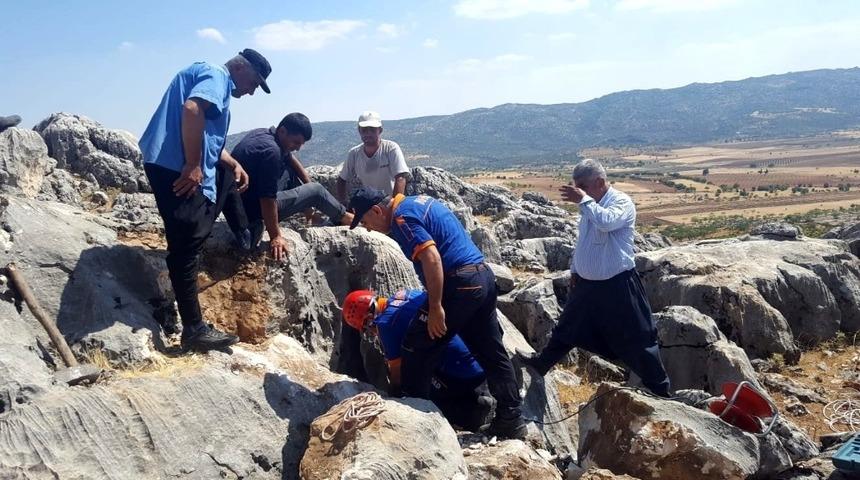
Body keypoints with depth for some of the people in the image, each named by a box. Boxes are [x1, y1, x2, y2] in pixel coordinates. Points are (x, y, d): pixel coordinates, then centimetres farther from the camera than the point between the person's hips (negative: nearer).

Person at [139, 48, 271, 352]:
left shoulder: (217, 83, 26)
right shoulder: (216, 75, -4)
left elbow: (210, 140, 30)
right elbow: (191, 109, -25)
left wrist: (234, 165, 16)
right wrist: (193, 166, -24)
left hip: (181, 166, 10)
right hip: (176, 168, -10)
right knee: (186, 247, -10)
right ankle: (194, 330, -8)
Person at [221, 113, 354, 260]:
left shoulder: (264, 133, 4)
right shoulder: (271, 150, -27)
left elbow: (291, 159, 20)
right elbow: (267, 199, -28)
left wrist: (309, 184, 21)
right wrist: (275, 236, -22)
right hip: (251, 209, -9)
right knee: (316, 190, 3)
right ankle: (345, 218, 24)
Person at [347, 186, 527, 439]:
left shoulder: (401, 217, -10)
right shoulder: (417, 200, 19)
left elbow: (432, 258, -23)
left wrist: (436, 307, -20)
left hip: (459, 285, -10)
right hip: (484, 277, 10)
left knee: (417, 351, 4)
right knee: (492, 352, 15)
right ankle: (511, 419, 21)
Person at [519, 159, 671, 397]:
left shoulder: (622, 202, -16)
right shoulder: (589, 206, 7)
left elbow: (606, 222, -39)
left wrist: (583, 200, -32)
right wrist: (574, 270, 21)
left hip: (617, 285, -7)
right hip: (586, 283, 7)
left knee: (636, 338, 3)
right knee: (567, 328, 22)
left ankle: (659, 386, 18)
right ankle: (542, 362, 39)